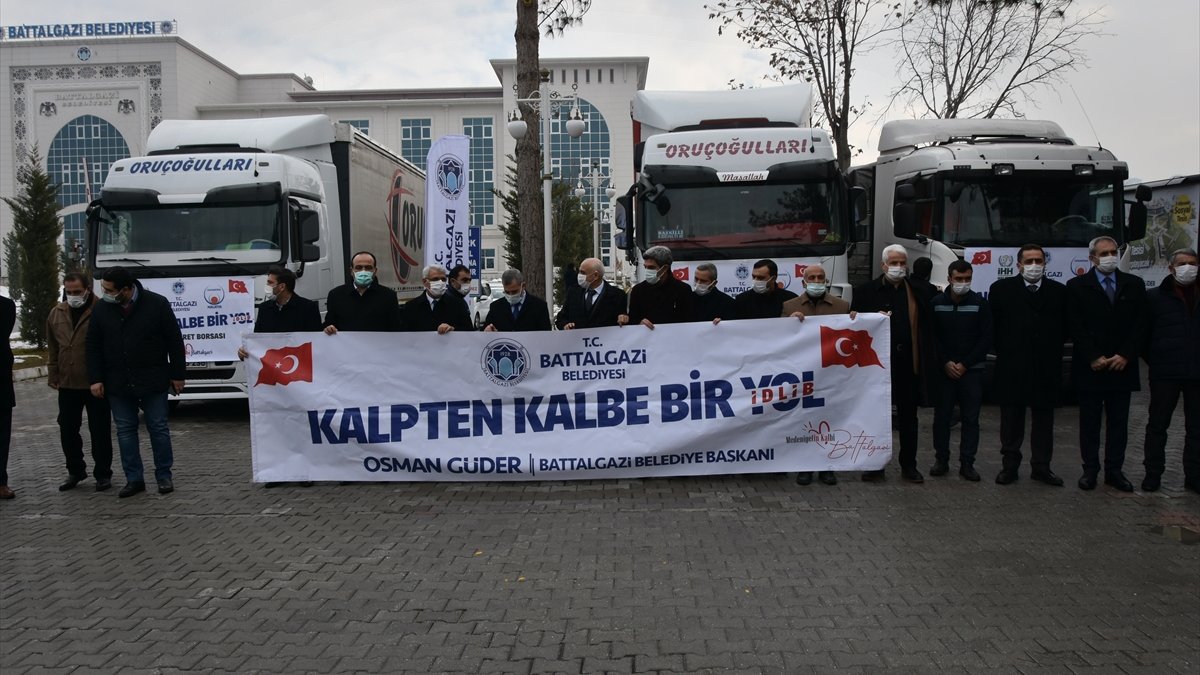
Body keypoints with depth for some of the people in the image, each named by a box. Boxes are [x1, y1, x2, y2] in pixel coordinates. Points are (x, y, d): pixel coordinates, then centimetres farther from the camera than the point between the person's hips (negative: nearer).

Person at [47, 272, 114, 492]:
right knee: (67, 429, 11)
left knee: (100, 431, 3)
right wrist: (53, 376, 12)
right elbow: (52, 349, 16)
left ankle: (102, 474, 14)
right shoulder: (56, 314, 9)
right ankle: (75, 471, 26)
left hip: (96, 384, -5)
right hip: (67, 384, 5)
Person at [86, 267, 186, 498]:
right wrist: (95, 379, 0)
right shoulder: (101, 309, 0)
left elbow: (174, 341, -4)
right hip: (118, 383, 3)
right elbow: (93, 347, 7)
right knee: (125, 430, 7)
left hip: (152, 381, -3)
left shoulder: (157, 304, -9)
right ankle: (134, 479, 15)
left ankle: (164, 475, 16)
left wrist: (177, 375, -5)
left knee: (158, 428, 4)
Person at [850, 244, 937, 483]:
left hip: (909, 364, 2)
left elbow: (925, 328, 5)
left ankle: (909, 465, 20)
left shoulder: (917, 292, 7)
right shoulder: (866, 291, 1)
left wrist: (928, 361, -1)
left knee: (908, 416, 10)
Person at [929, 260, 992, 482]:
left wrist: (964, 364, -7)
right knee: (942, 416, 4)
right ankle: (941, 460, 14)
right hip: (944, 369, 0)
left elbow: (986, 339, -1)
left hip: (971, 370, 0)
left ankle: (967, 463, 9)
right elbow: (932, 337, 2)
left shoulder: (980, 303, -1)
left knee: (971, 418, 2)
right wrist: (945, 363, -8)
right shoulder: (936, 303, 0)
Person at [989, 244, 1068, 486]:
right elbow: (993, 326, 3)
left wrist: (1052, 350, 4)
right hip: (1012, 368, -2)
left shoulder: (1059, 292, 6)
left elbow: (1064, 328, 10)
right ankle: (1009, 466, 14)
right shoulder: (1001, 289, 1)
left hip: (1047, 369, 2)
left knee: (1043, 420, 9)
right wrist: (1003, 351, 1)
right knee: (1011, 420, 6)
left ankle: (1041, 467, 17)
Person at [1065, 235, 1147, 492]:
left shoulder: (1134, 285, 7)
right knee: (1089, 421, 4)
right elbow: (1076, 328, -5)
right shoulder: (1077, 286, 0)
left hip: (1122, 366, 2)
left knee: (1118, 422, 7)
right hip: (1089, 367, -2)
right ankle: (1090, 469, 11)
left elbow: (1140, 325, 3)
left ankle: (1115, 470, 14)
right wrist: (1093, 358, -13)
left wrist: (1125, 356, -8)